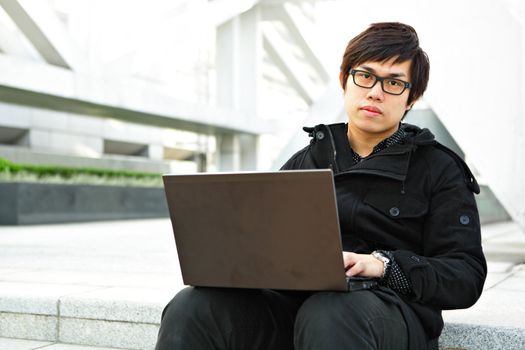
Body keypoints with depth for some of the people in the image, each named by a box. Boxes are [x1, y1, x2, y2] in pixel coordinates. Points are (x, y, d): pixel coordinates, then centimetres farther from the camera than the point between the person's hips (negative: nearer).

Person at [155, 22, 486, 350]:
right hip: (295, 297, 3)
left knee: (327, 316, -39)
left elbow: (468, 276, 0)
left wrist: (382, 264, -17)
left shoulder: (439, 169, 11)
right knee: (190, 308, -24)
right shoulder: (306, 161, 21)